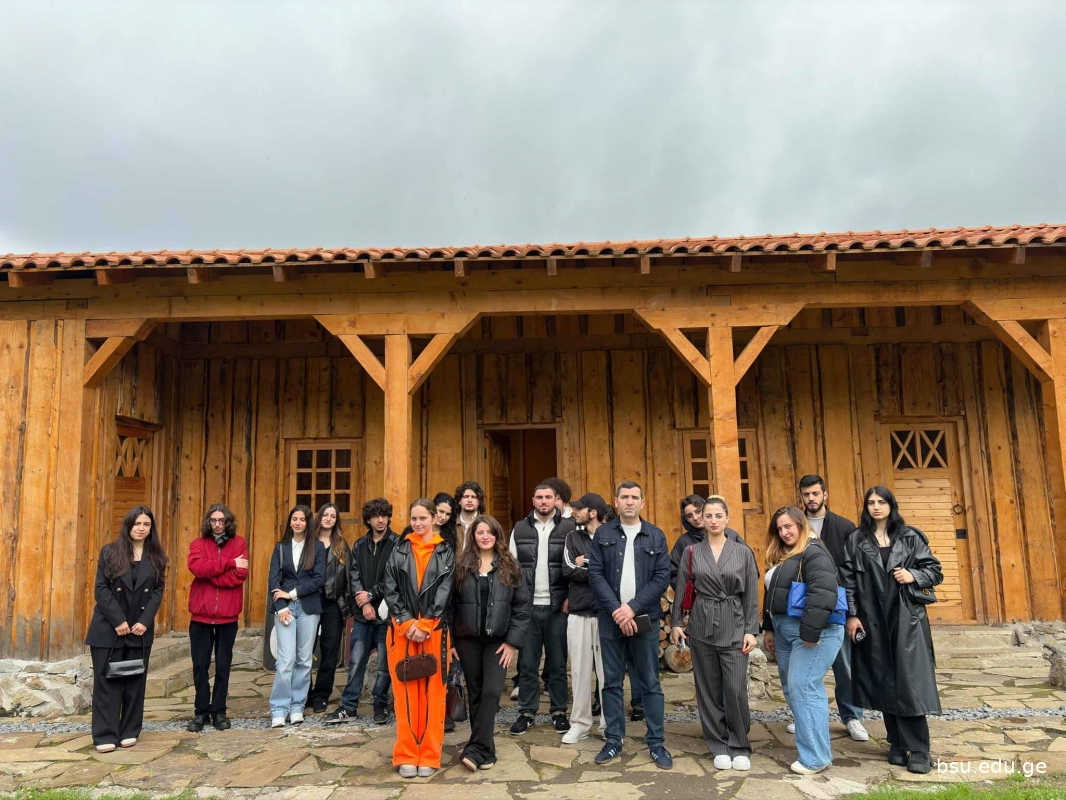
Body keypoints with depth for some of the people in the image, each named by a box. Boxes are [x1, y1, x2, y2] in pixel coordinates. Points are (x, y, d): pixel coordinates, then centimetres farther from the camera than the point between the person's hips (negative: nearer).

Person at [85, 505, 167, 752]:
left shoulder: (155, 557, 5)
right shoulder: (109, 552, 0)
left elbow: (158, 591, 2)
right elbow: (101, 589, -5)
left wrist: (145, 621, -11)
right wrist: (118, 621, -14)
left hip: (141, 629, 2)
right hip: (108, 628, -2)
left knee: (135, 682, 6)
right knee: (107, 681, 1)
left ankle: (129, 731, 16)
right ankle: (105, 735, 8)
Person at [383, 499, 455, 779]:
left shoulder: (445, 553, 5)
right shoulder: (399, 550, 7)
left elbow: (444, 593, -2)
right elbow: (390, 590, 1)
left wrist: (424, 625, -12)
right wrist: (407, 623, -10)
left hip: (434, 631, 0)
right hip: (402, 630, 1)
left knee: (432, 692, 2)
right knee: (405, 693, 3)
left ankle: (429, 756, 12)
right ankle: (407, 756, 12)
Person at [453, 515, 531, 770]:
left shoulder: (510, 567, 2)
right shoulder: (461, 567, 4)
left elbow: (523, 605, -1)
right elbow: (451, 605, 4)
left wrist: (513, 641, -7)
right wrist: (450, 640, -2)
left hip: (498, 640, -1)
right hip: (468, 639, 1)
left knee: (492, 691, -13)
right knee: (476, 694, 8)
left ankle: (476, 749, -6)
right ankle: (485, 748, 20)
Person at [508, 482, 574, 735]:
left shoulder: (569, 528, -1)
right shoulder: (520, 529, 6)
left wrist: (570, 599, -6)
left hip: (558, 606, -1)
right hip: (527, 606, 2)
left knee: (558, 662, 8)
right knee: (527, 663, 8)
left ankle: (559, 711, 21)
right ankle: (526, 712, 19)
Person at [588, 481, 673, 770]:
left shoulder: (656, 536, 4)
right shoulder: (602, 534, 4)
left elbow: (663, 577, -2)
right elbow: (595, 574, -2)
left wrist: (633, 608, -12)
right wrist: (616, 609, -12)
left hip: (645, 618, 0)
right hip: (610, 618, 1)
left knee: (651, 683, 5)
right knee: (611, 682, 8)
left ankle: (656, 743, 16)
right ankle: (613, 741, 19)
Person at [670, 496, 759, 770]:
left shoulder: (743, 552, 2)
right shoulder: (692, 552, 3)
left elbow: (751, 595, 2)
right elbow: (681, 590, 6)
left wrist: (751, 630, -2)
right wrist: (676, 623, 3)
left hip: (734, 627, -1)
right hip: (701, 626, 1)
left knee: (736, 690, -4)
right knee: (709, 690, 7)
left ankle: (739, 747, 15)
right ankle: (719, 747, 21)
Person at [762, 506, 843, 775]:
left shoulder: (814, 553, -14)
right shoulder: (781, 556, 16)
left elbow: (822, 595, -25)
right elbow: (771, 594, 22)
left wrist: (810, 633, -26)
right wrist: (769, 628, 20)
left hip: (813, 632, -10)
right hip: (785, 630, 10)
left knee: (804, 689, -9)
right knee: (791, 690, 13)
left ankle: (816, 756, 2)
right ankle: (815, 746, 25)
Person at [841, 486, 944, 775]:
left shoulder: (910, 537, 5)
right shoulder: (856, 540, 5)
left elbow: (935, 571, 7)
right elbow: (848, 580, 1)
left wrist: (913, 576, -13)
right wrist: (852, 615, -5)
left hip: (907, 619, -1)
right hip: (872, 621, 1)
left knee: (910, 681, -5)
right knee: (884, 683, 7)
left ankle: (919, 750, 4)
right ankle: (898, 744, 18)